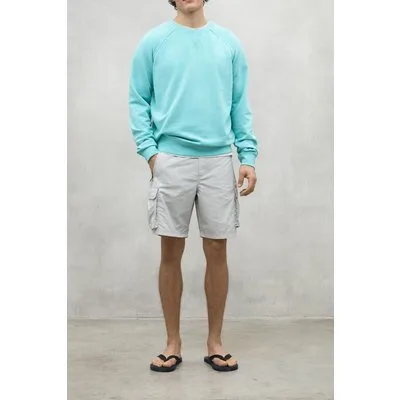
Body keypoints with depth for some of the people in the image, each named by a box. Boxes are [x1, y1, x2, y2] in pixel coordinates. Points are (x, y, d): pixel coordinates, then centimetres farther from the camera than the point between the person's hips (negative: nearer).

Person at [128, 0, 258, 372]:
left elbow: (240, 105, 8)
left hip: (218, 161, 2)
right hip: (171, 161, -1)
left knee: (216, 251, 5)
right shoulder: (153, 42, 3)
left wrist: (248, 157, 0)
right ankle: (173, 343, 18)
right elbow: (138, 101, 3)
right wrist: (149, 150, -9)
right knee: (171, 253, 4)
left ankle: (215, 342, 19)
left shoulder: (229, 43, 8)